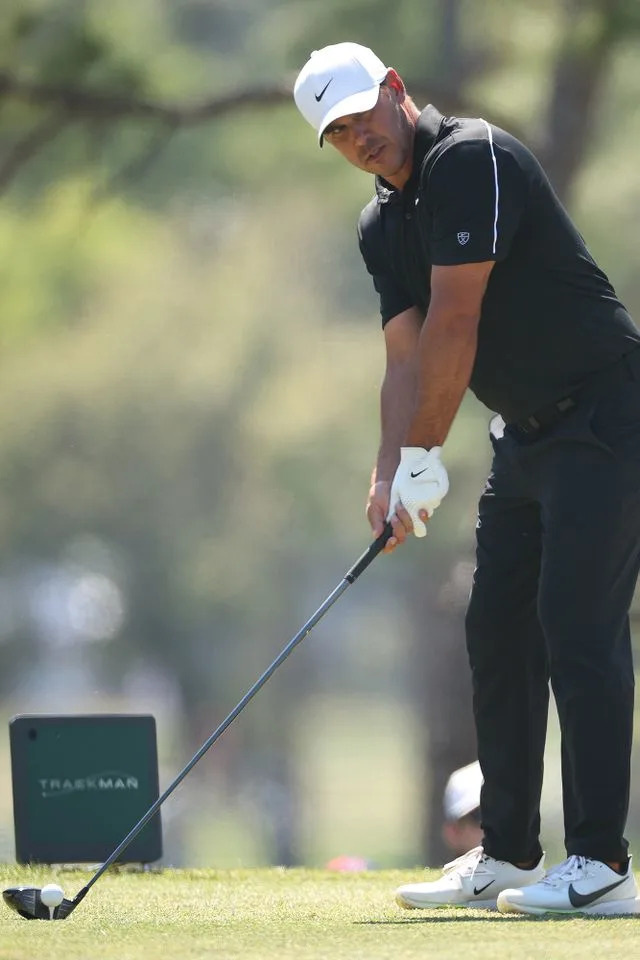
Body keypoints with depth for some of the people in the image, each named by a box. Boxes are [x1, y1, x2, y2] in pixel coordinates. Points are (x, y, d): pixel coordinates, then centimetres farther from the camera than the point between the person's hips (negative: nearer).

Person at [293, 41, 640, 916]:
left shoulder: (472, 158, -17)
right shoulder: (382, 227, 12)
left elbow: (454, 325, -20)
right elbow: (409, 356, 6)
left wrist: (425, 457, -15)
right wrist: (389, 476, -8)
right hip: (526, 434, 10)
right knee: (497, 631, 9)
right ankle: (507, 858, 16)